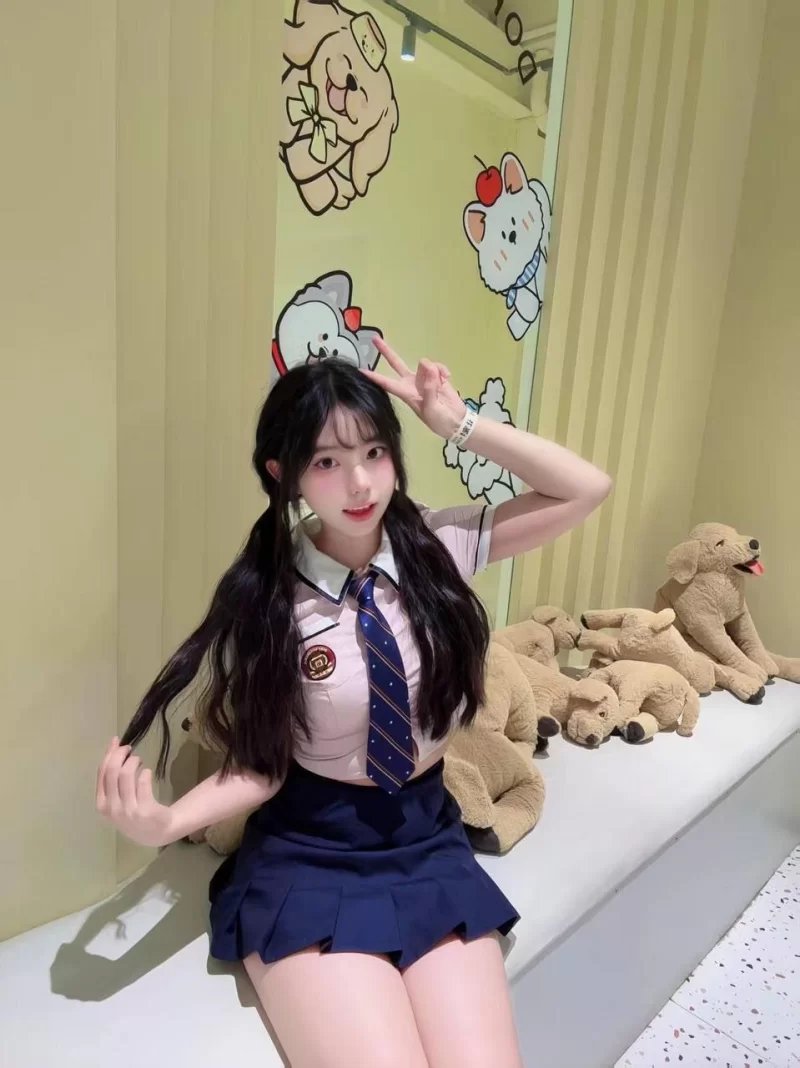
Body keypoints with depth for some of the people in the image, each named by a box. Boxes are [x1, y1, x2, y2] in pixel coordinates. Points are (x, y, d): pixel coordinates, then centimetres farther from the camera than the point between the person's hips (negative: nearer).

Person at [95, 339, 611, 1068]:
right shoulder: (262, 597, -13)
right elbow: (264, 764, -6)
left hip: (428, 840, 3)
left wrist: (461, 424, -13)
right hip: (309, 853, -2)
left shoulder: (437, 546, -6)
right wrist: (165, 822, -24)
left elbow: (588, 489, -5)